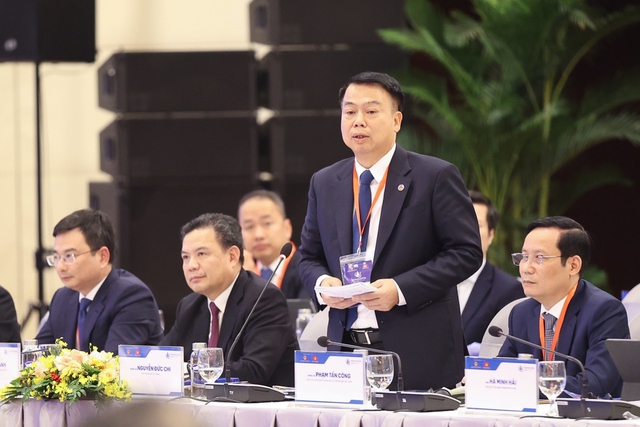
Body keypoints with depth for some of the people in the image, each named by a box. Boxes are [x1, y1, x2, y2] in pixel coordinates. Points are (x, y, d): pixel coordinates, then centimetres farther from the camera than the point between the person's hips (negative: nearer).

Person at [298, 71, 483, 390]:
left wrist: (401, 290, -16)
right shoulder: (324, 184, 14)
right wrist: (321, 283, -4)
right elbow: (310, 256, 20)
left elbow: (466, 253, -6)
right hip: (345, 348, 4)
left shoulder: (436, 177, -1)